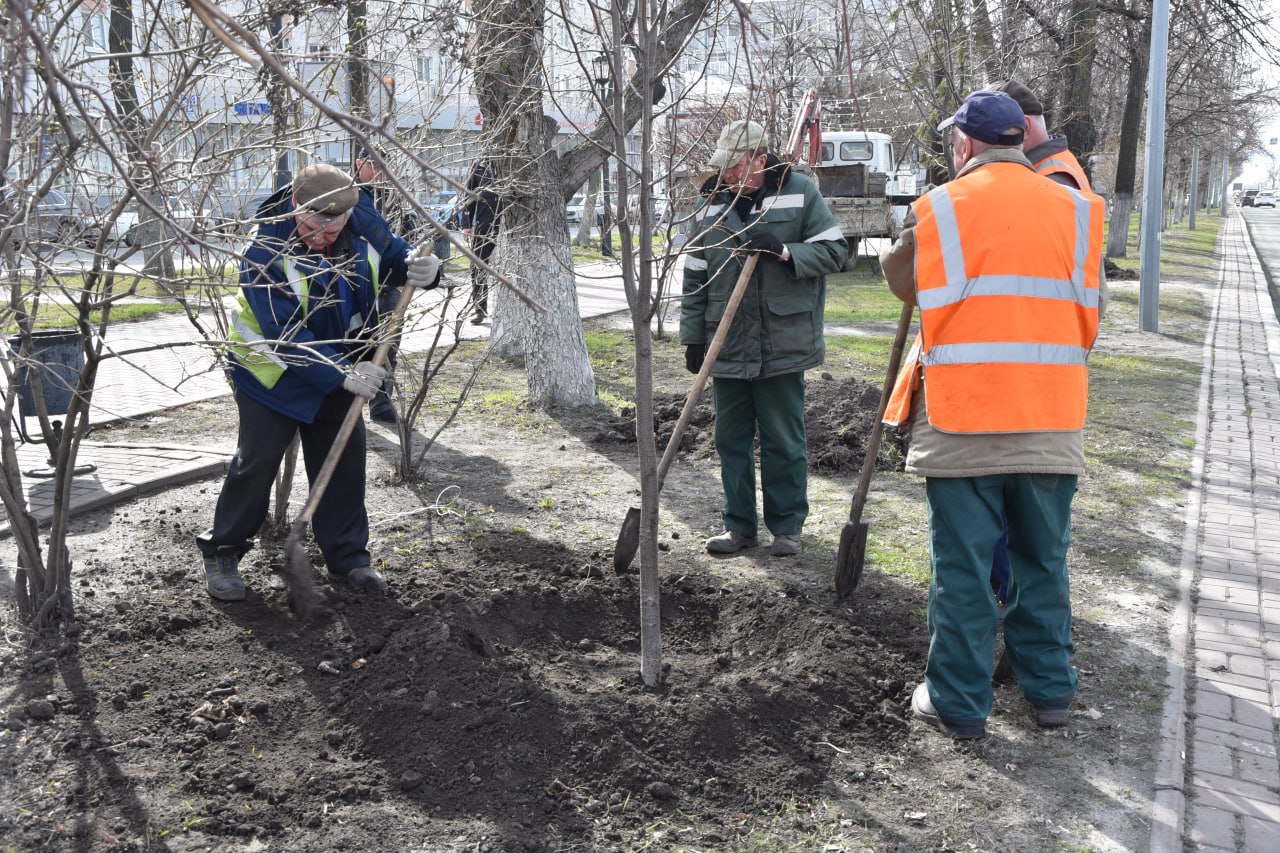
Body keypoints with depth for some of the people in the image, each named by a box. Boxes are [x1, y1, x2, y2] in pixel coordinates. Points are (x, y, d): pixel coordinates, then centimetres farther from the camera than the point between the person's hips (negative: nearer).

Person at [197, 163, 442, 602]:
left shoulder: (364, 224, -15)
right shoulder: (266, 253, -30)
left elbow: (394, 256, 3)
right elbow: (287, 338, -30)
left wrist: (420, 268, -22)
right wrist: (343, 375, -34)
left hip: (339, 367, 5)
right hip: (273, 371, -5)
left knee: (345, 459, 8)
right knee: (257, 461, -1)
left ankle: (347, 555, 21)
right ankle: (221, 553, 15)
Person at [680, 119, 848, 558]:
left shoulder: (800, 192, -1)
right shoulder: (710, 203, 8)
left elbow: (834, 251, -3)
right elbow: (695, 278, 11)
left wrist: (784, 250, -18)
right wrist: (693, 336, 8)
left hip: (782, 346, -3)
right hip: (727, 347, 3)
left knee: (784, 440, 5)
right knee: (731, 439, 9)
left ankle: (787, 525, 18)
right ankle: (739, 525, 22)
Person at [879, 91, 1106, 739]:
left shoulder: (938, 209, -4)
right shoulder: (1074, 208, 5)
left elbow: (902, 282, 12)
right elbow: (1093, 307, 10)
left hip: (961, 417, -3)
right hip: (1052, 418, 3)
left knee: (962, 566, 5)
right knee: (1043, 559, 16)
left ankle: (959, 703, 14)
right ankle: (1051, 690, 27)